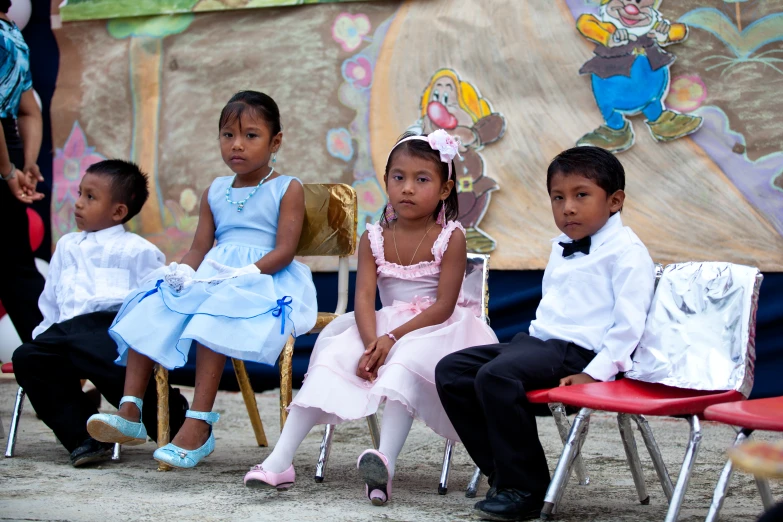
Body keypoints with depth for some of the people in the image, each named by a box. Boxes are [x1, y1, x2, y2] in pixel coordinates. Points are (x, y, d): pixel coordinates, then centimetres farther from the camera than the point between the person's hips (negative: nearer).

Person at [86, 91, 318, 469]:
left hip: (265, 280, -6)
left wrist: (245, 273, -24)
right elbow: (200, 247, 13)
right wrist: (183, 271, -11)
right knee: (149, 311, -15)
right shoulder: (214, 193, 20)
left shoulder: (287, 190, 3)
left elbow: (283, 251, -8)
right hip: (211, 279, 7)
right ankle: (130, 413, -20)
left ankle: (198, 426, -40)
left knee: (216, 315, -36)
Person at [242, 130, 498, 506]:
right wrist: (372, 344, -29)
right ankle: (280, 461, -27)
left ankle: (386, 461, -54)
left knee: (406, 361, -36)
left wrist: (392, 339, -22)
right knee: (332, 357, -19)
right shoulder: (373, 239, 2)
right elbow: (364, 299, -9)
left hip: (435, 330, -4)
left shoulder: (450, 238, -9)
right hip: (384, 330, 4)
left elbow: (443, 306, -15)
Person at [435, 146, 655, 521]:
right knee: (451, 371, 0)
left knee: (497, 375, -32)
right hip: (539, 339, 10)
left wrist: (596, 372, -21)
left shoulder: (626, 251, -8)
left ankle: (525, 489, -20)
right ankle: (503, 472, 2)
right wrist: (528, 344, 16)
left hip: (578, 349, -10)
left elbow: (628, 321, -15)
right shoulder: (561, 248, 20)